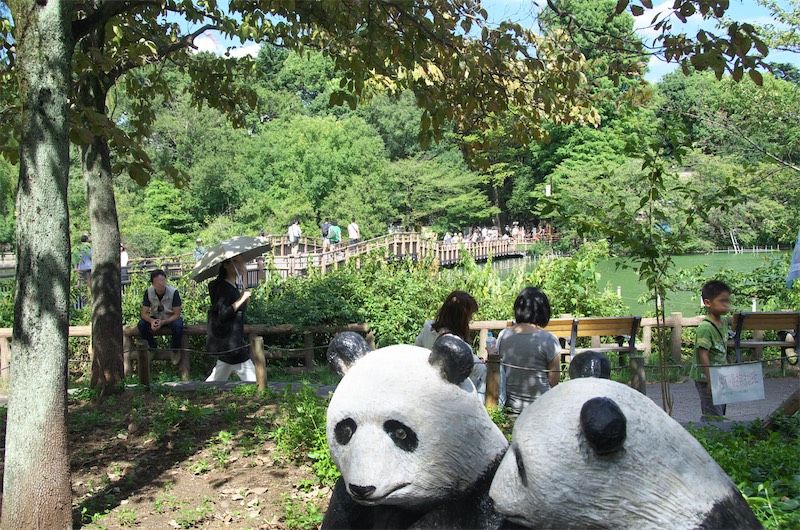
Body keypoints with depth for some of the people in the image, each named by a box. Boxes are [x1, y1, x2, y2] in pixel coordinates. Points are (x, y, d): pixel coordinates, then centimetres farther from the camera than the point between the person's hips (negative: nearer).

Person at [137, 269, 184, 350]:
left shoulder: (174, 292, -23)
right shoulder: (148, 292, -15)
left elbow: (176, 315, -19)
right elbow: (144, 313, -12)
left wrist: (163, 322, -36)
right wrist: (152, 321, -35)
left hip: (171, 318, -3)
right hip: (155, 318, 3)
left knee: (178, 325, -36)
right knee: (141, 324, -25)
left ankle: (175, 351, -13)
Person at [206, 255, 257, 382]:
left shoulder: (234, 286, 14)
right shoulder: (223, 288, -16)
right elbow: (222, 315, -24)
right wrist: (241, 299, -23)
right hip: (228, 341, -10)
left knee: (219, 377, 17)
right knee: (250, 375, -9)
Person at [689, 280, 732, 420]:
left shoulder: (723, 322, 6)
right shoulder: (705, 327, -22)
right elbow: (703, 356, -24)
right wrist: (711, 381, -25)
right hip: (706, 378, -9)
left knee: (720, 414, 16)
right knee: (714, 417, -7)